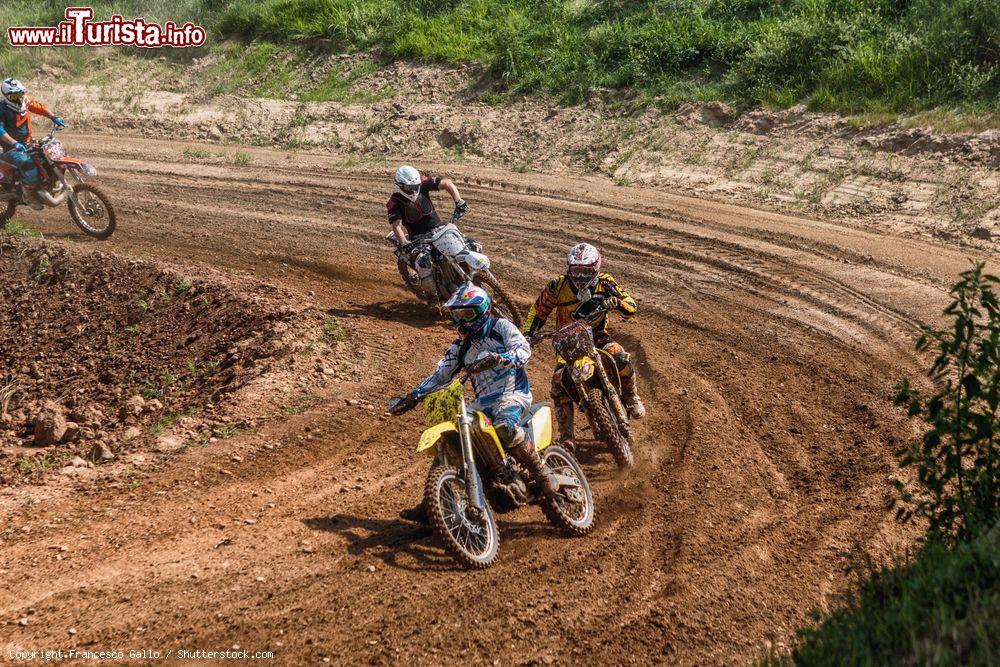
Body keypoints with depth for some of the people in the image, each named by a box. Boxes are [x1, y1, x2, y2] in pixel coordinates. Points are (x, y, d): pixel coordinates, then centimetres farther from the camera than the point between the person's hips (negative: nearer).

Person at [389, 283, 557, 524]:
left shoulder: (501, 326, 1)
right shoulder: (460, 346, 17)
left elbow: (523, 349, -15)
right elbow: (441, 374, 18)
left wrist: (500, 357, -35)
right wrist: (413, 397, 7)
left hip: (513, 392, -6)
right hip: (483, 402, 6)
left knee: (504, 426, -39)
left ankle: (542, 473, -22)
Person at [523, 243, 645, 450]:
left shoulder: (604, 283, -7)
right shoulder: (557, 286, -9)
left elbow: (632, 306, -6)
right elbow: (538, 310, 5)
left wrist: (615, 302, -29)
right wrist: (527, 334, -7)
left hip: (598, 336, 0)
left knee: (623, 360, -30)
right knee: (559, 381, -24)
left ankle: (631, 398, 1)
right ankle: (566, 437, -16)